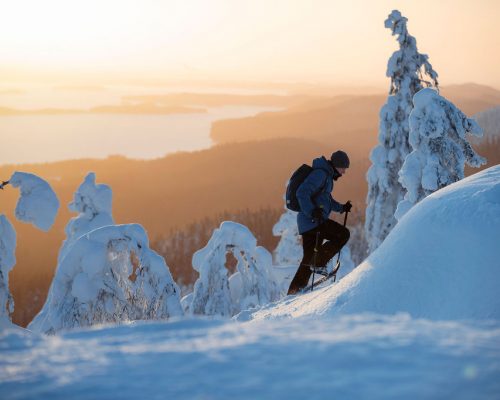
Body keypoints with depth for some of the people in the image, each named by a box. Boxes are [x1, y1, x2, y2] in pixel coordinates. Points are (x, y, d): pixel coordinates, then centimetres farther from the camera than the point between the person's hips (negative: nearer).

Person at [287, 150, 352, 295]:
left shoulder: (327, 175, 21)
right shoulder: (320, 174, -12)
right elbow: (302, 193, -23)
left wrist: (342, 207, 24)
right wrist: (312, 211, -32)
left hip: (307, 223, 10)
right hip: (312, 221, -10)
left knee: (309, 259, 11)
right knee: (343, 234, -10)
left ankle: (294, 290, 13)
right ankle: (319, 261, -10)